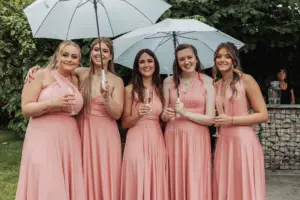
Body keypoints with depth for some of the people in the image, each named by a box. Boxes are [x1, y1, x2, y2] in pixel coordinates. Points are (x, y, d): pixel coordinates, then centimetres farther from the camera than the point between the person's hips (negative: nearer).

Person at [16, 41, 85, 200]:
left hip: (69, 140, 5)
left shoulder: (76, 81, 13)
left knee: (69, 186, 5)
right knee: (45, 186, -6)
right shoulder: (42, 75, -2)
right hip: (43, 139, -5)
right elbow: (26, 108, -7)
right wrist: (52, 104, -18)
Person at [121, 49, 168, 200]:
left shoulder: (160, 89, 11)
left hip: (157, 141, 3)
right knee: (138, 184, 0)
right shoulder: (130, 89, 0)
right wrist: (138, 115, -17)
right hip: (137, 141, -3)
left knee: (156, 185, 7)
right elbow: (124, 123, -2)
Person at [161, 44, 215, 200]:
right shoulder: (169, 82, 5)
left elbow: (210, 119, -6)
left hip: (197, 138, -2)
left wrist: (185, 113, -16)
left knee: (196, 183, 2)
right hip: (173, 137, 2)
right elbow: (163, 116, 8)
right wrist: (166, 115, -13)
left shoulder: (207, 81, -2)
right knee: (176, 183, 7)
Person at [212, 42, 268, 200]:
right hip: (223, 142, 5)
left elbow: (263, 115, -9)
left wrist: (232, 120, -13)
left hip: (244, 141, -5)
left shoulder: (246, 80, -6)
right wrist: (218, 122, 5)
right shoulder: (216, 85, 11)